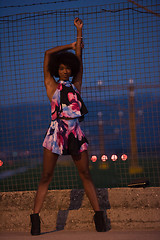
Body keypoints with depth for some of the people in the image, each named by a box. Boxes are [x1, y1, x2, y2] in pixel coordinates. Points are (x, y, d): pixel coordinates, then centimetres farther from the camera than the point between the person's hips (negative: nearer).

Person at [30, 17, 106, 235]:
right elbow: (48, 53, 10)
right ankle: (35, 217, -2)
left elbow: (79, 59, 17)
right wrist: (70, 46, 19)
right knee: (46, 176, -3)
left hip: (76, 132, 3)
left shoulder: (75, 85, 17)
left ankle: (98, 214, 4)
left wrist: (80, 32, 18)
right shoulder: (51, 85, 11)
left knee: (86, 174, 3)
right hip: (57, 131, -3)